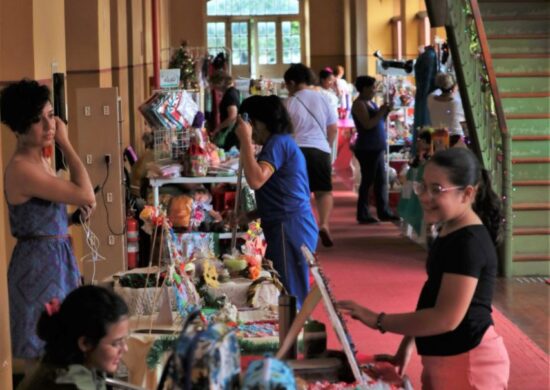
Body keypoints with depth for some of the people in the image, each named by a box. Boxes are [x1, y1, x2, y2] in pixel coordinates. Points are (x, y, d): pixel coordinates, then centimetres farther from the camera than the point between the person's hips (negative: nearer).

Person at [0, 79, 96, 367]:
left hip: (56, 260, 10)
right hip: (39, 264, -10)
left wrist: (77, 214, 1)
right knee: (42, 356, -2)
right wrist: (65, 143, -16)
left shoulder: (39, 160, 9)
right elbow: (87, 195, -24)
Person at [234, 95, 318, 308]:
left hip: (289, 228, -10)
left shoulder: (278, 143, -10)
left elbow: (256, 180, -25)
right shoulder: (283, 142, 22)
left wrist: (245, 140, -18)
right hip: (289, 227, 10)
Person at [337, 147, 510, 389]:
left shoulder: (469, 243, -22)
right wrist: (406, 345, 14)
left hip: (468, 364, -10)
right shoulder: (450, 233, 9)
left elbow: (446, 318, -26)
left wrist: (378, 321, -21)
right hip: (445, 360, 10)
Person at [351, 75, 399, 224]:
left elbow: (378, 122, 20)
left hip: (377, 148, 9)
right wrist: (381, 112, -15)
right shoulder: (359, 104, -11)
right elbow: (368, 124, -22)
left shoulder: (370, 102, 17)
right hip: (367, 149, -9)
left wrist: (386, 112, 5)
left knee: (381, 181, 9)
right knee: (367, 181, -6)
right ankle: (363, 214, -1)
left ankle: (383, 212, 12)